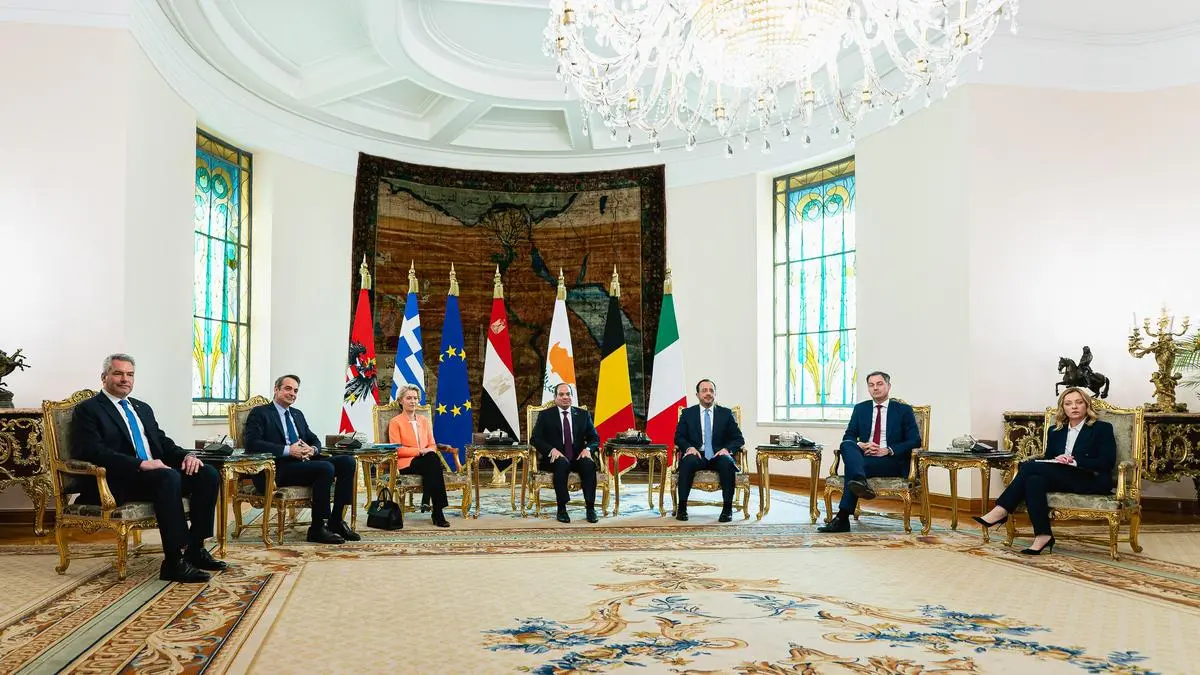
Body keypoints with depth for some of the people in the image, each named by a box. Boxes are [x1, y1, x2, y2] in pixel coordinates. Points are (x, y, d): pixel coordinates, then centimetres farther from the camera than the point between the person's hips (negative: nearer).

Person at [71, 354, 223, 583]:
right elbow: (93, 452, -13)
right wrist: (141, 464, -24)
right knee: (168, 477, -36)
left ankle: (195, 549, -11)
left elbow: (163, 442, 22)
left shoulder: (143, 408, 26)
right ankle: (174, 562, -34)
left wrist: (186, 455, -2)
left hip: (156, 472, 8)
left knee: (208, 474, -15)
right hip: (118, 482, -7)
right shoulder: (88, 409, 2)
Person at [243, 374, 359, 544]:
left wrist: (312, 449, -3)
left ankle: (335, 521, -12)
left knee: (348, 461, -14)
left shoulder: (297, 415, 26)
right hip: (279, 469, -7)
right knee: (326, 468, -31)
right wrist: (288, 450, -19)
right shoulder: (260, 413, 3)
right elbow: (251, 442, -13)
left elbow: (314, 440, 24)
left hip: (304, 462, 7)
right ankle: (317, 528, -21)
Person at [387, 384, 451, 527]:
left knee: (433, 457, -35)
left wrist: (429, 451, -7)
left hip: (426, 460, 4)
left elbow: (432, 445, 18)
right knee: (433, 460, -35)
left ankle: (427, 501, -35)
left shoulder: (424, 420, 22)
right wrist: (419, 451, -15)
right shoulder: (395, 422, 6)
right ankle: (437, 512, -37)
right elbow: (397, 449, -5)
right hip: (406, 463, -4)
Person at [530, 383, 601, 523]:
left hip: (578, 457, 2)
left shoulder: (583, 415, 12)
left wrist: (588, 449, -12)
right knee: (562, 463, -37)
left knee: (589, 464, -31)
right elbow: (534, 439, -2)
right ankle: (561, 508, -29)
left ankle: (590, 508, -26)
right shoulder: (545, 415, 5)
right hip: (555, 457, -2)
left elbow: (595, 438, 11)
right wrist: (552, 450, -20)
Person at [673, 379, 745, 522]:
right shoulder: (687, 413, 13)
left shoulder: (726, 413, 13)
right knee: (687, 461, -35)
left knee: (727, 463, -34)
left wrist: (727, 449, -12)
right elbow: (679, 437, 7)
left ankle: (727, 508, -24)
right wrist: (689, 447, -15)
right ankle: (682, 507, -26)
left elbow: (739, 439, 9)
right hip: (697, 455, 0)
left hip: (719, 456, 0)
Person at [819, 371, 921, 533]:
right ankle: (860, 482, -59)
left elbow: (915, 441, 2)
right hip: (863, 456, 3)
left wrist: (888, 450, -13)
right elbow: (848, 436, 13)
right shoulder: (860, 409, 19)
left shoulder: (904, 410, 10)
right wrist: (861, 445, -12)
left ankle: (842, 518, -43)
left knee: (851, 465, -34)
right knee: (846, 445, -33)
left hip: (892, 462, -3)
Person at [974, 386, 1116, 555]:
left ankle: (1001, 511, -26)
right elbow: (1047, 459, 17)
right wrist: (1056, 460, -7)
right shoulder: (1055, 432, 22)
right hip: (1059, 478, 5)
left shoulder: (1102, 428, 7)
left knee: (1030, 466, -27)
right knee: (1034, 480, -32)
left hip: (1092, 481, -5)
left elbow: (1107, 462, -5)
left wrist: (1074, 462, -16)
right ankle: (1042, 536, -35)